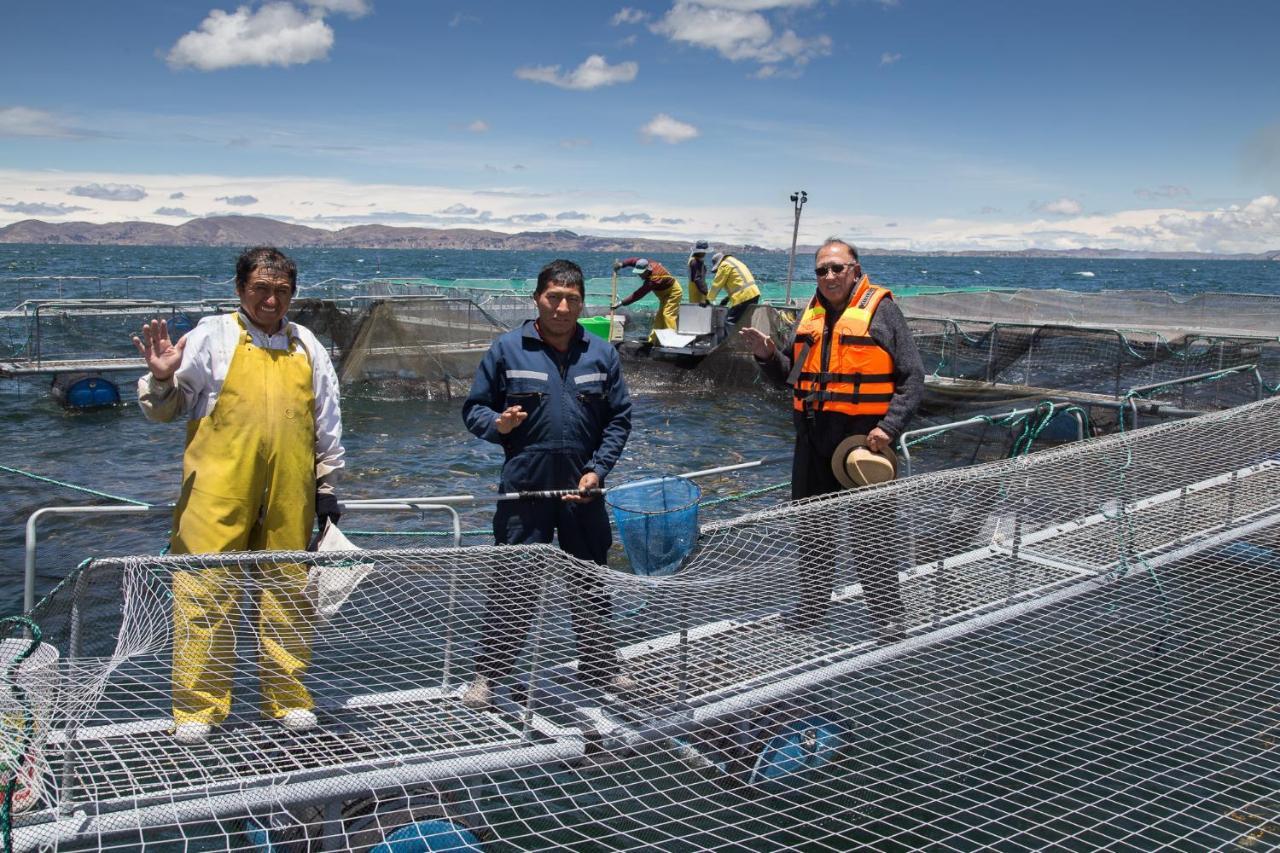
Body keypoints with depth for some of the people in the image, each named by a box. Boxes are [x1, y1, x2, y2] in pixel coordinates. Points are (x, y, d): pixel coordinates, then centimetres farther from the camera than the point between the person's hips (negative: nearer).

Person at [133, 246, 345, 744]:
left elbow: (328, 425, 19)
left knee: (288, 595, 9)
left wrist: (327, 487, 15)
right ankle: (198, 707, 9)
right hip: (218, 495, -3)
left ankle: (288, 698, 21)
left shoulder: (307, 347, 14)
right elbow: (162, 410, 5)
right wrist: (161, 378, -16)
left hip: (288, 498, 3)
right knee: (206, 594, -2)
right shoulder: (212, 337, 4)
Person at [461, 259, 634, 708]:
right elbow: (474, 408, 3)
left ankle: (600, 665, 32)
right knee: (513, 585, 0)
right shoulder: (507, 349, -1)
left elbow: (619, 418, 7)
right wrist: (496, 424, -19)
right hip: (523, 489, -3)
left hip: (583, 491, 3)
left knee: (591, 584, 15)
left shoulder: (602, 354, 5)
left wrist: (597, 470, -4)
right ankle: (487, 673, 13)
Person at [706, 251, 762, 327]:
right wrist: (727, 298, 27)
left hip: (743, 297, -10)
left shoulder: (724, 265, -3)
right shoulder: (735, 262, 26)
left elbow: (717, 285, -1)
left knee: (729, 322, -9)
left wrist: (708, 299, 9)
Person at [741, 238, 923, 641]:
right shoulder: (811, 313, 12)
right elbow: (791, 374, 21)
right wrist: (767, 356, 0)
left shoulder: (880, 310, -6)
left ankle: (887, 618, 15)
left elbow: (912, 377, -8)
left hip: (863, 441, -6)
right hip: (813, 441, 6)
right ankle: (810, 609, 30)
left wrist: (890, 426, -19)